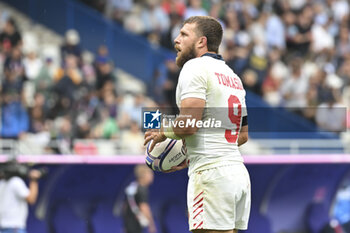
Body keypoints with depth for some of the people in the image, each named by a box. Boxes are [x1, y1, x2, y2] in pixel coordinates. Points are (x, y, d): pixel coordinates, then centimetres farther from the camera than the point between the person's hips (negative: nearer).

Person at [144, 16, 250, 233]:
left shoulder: (195, 67, -6)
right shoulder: (233, 76, 22)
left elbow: (189, 124, -18)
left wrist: (162, 133, 2)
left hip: (211, 174, -9)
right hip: (239, 172, 9)